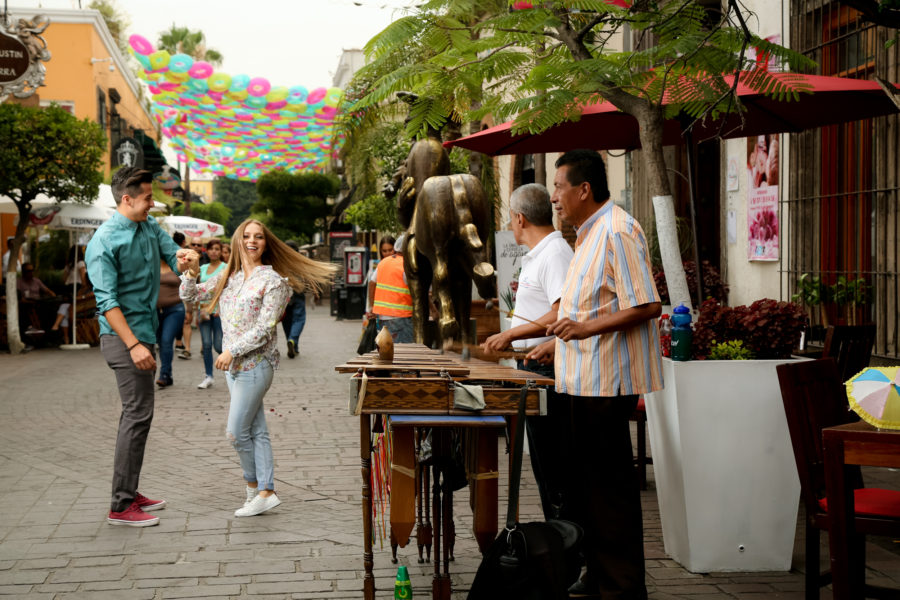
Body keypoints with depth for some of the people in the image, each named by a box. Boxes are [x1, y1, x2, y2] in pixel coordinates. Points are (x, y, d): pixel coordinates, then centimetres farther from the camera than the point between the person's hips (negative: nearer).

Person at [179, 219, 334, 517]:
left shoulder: (272, 280, -8)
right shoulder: (227, 277, 11)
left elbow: (264, 328, -14)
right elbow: (191, 296, 13)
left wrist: (233, 350, -17)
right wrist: (190, 273, -6)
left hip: (256, 364, -6)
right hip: (233, 365, 7)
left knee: (236, 431, -4)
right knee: (256, 431, 9)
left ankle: (254, 485, 14)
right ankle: (265, 492, 13)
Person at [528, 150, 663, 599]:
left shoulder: (617, 231, -15)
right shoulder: (589, 234, 17)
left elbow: (646, 306, -21)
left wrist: (588, 328, -26)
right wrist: (559, 343, 22)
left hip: (606, 382, -10)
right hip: (582, 381, 10)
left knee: (610, 486, -3)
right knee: (584, 481, 15)